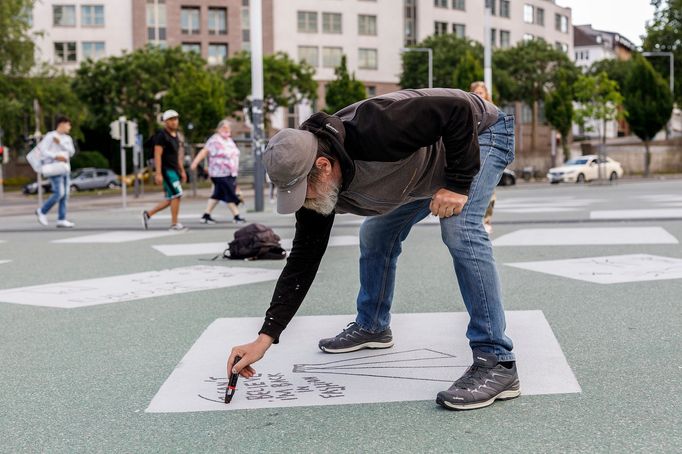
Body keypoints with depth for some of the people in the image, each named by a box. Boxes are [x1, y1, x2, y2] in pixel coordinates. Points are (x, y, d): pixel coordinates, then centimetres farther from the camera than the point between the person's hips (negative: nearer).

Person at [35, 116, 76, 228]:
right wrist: (56, 156, -22)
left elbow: (72, 151, 0)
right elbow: (42, 150, -12)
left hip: (65, 169, 7)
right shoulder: (50, 136, -5)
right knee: (59, 193, -14)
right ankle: (42, 211, 5)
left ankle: (61, 220, 1)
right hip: (54, 169, -7)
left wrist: (60, 143, -12)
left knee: (65, 194, 0)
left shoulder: (68, 139, 14)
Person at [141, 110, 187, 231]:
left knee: (170, 199, 9)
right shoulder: (161, 136, -11)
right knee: (177, 195, -11)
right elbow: (157, 155, -15)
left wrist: (182, 171, 21)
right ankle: (174, 224, -4)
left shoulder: (175, 136, 17)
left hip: (174, 170, 9)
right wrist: (158, 173, -21)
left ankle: (148, 214, 20)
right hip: (166, 170, -9)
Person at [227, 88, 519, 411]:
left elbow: (460, 109, -35)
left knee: (459, 231, -29)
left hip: (478, 132, -7)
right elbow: (303, 261, -11)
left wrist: (458, 185, -32)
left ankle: (496, 363, -26)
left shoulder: (374, 132, -42)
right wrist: (265, 338, -14)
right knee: (375, 234, 9)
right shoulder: (316, 191, -17)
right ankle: (371, 327, 32)